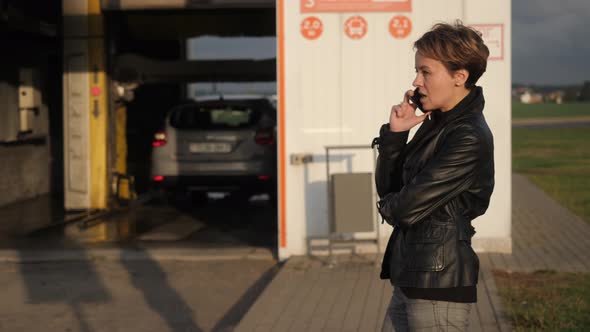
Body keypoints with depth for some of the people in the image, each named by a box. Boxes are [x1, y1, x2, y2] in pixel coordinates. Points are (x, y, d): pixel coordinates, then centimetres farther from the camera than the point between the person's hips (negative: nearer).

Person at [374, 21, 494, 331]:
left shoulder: (470, 139, -18)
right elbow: (387, 187, 12)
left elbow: (407, 208, -20)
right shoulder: (436, 123, 10)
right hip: (410, 279, 9)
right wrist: (394, 134, -1)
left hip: (439, 283, -8)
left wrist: (388, 206, 3)